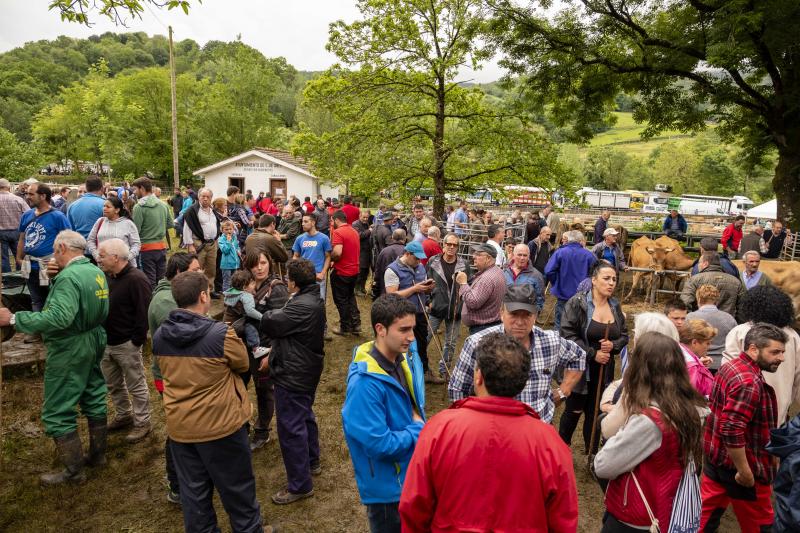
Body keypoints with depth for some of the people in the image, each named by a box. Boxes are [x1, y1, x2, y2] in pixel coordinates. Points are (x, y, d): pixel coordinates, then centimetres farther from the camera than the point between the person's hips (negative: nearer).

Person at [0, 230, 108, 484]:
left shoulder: (68, 277, -23)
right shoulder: (96, 272, 4)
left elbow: (59, 317, -35)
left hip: (70, 349, -9)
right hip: (93, 341, 9)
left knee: (57, 412, 5)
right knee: (95, 400, 19)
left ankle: (74, 470, 15)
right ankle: (98, 454, 33)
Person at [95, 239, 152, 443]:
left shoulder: (136, 279, -19)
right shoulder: (108, 277, 8)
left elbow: (143, 313, -21)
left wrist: (136, 341, -19)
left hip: (126, 344, -9)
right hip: (106, 342, 9)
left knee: (136, 385, 5)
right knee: (113, 384, 21)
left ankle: (142, 423, 18)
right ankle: (123, 416, 39)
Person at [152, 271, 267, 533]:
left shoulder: (159, 335, -5)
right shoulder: (221, 334, -23)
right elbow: (243, 364, -6)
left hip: (179, 426, 5)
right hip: (221, 424, -5)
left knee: (193, 490, 19)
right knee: (236, 488, 15)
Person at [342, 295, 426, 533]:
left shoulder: (407, 358, -6)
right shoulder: (365, 382, -31)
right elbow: (380, 445, -30)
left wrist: (418, 423, -10)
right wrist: (419, 430, -16)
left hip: (414, 474, 7)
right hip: (389, 488, -7)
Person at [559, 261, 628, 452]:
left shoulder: (615, 306, 5)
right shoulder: (577, 303, -13)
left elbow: (624, 335, 13)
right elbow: (568, 335, -17)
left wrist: (613, 345, -9)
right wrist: (593, 353, -18)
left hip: (605, 371, 5)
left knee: (595, 413, 14)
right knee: (573, 411, 8)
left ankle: (592, 453, 28)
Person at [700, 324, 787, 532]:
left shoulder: (730, 366, 4)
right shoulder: (748, 382, -27)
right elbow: (732, 431, -32)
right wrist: (745, 472, -23)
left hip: (715, 454, 8)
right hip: (735, 462, -8)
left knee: (709, 509, 19)